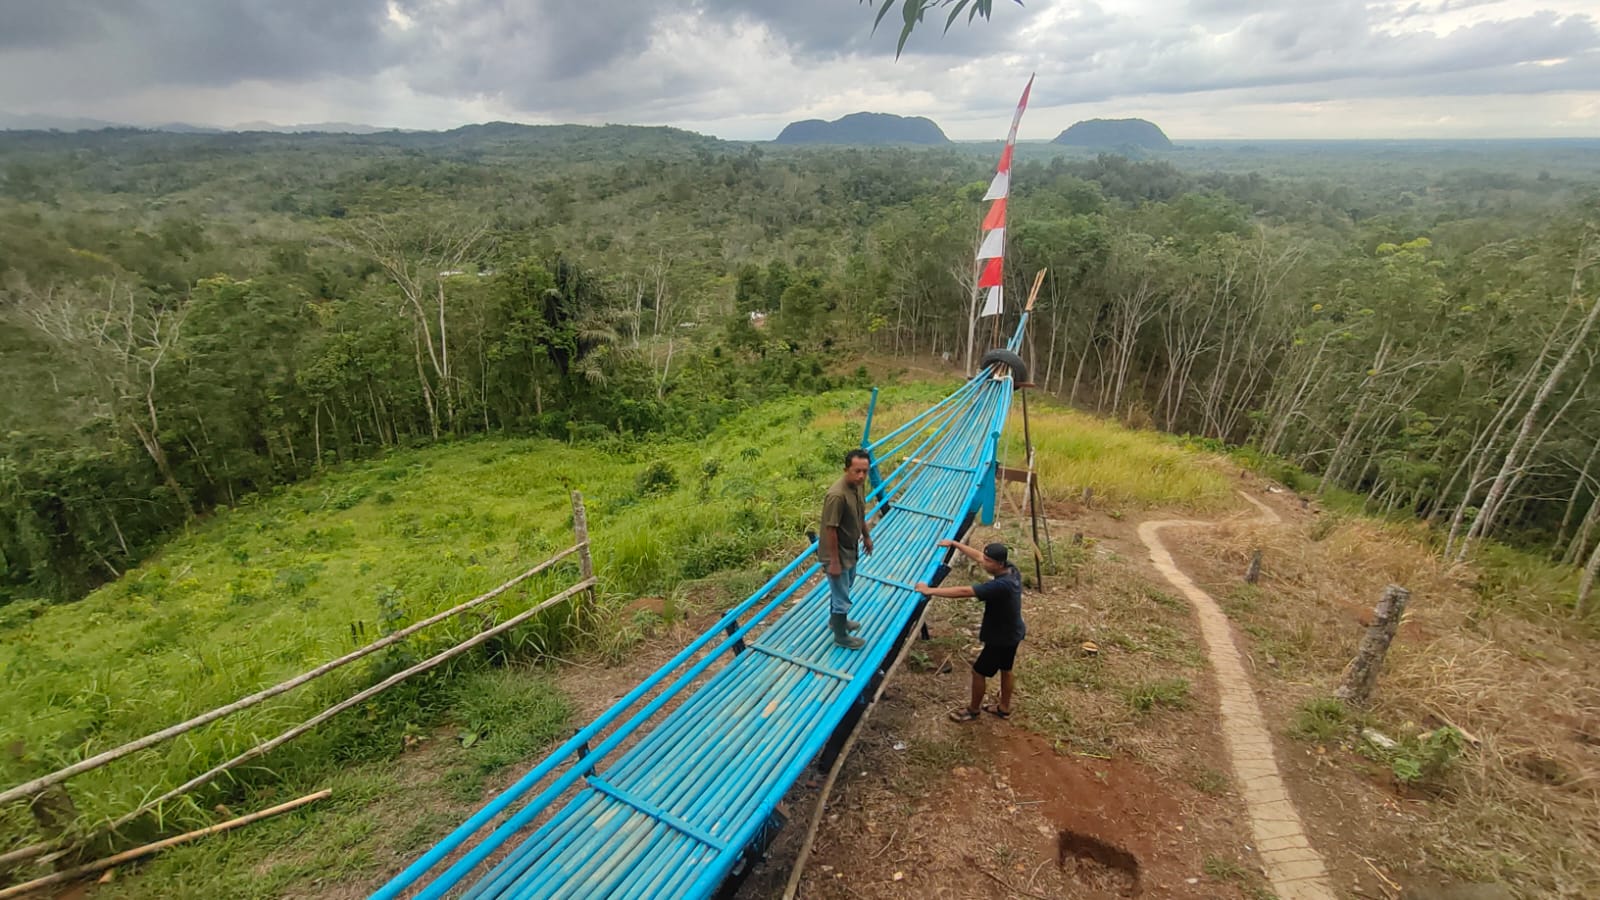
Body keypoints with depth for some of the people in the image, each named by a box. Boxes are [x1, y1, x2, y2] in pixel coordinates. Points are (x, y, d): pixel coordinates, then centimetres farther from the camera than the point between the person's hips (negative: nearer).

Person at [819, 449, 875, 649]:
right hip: (837, 552, -9)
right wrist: (834, 561, -23)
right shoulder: (837, 495, -33)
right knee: (842, 597, 8)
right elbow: (830, 530, -28)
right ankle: (841, 636, 29)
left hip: (850, 548, 9)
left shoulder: (858, 486, -6)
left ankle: (836, 620, 51)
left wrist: (867, 536, 22)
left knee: (844, 587, 28)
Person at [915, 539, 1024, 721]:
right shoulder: (1011, 570, -11)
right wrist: (955, 544, -1)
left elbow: (964, 591, -41)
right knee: (1005, 670, 26)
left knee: (978, 672, 11)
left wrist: (930, 591, -39)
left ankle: (973, 710, 32)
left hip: (1001, 638, -9)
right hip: (1012, 633, 9)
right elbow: (977, 557, 0)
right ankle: (1004, 708, 45)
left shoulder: (1001, 586, -38)